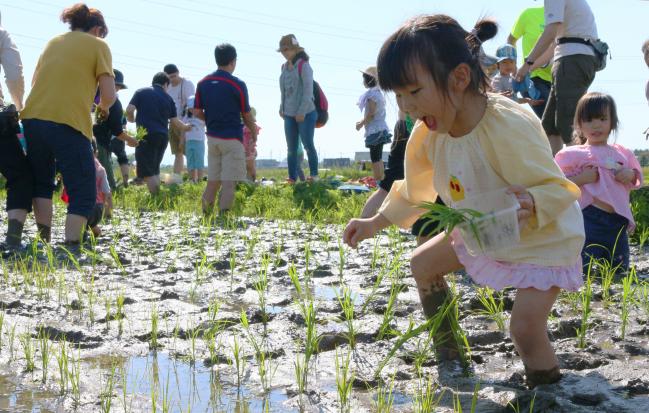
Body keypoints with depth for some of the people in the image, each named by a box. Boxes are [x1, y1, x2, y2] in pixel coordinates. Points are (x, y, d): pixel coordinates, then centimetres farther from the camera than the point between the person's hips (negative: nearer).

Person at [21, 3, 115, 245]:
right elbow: (109, 96, 1)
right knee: (83, 192, 4)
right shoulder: (98, 45, 7)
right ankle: (70, 249, -11)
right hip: (68, 124, -5)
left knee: (41, 183, 24)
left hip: (32, 119, 5)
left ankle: (43, 242, 12)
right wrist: (103, 107, 22)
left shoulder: (53, 42, 23)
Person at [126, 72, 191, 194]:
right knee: (155, 169, 18)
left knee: (146, 171, -3)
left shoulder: (141, 92, 3)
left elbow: (129, 110, -6)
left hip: (146, 135, -4)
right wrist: (185, 127, 30)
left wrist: (132, 120, 16)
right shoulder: (168, 98, 9)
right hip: (163, 136, 4)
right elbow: (174, 122, 11)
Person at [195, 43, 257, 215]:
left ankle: (206, 214, 11)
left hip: (212, 136, 5)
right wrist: (254, 131, 15)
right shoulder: (237, 84, -10)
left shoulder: (203, 83, 4)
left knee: (213, 180, 12)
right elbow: (246, 115, -3)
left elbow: (198, 112, 6)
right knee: (229, 181, -4)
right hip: (232, 138, -5)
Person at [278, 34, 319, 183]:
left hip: (306, 114, -7)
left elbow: (308, 90, -14)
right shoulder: (284, 67, 12)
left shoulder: (303, 65, -10)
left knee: (308, 144, -3)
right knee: (291, 149, 6)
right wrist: (282, 108, 13)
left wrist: (302, 112, -17)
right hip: (289, 115, 7)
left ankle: (314, 175, 9)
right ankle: (292, 178, 10)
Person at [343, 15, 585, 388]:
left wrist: (531, 204, -53)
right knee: (422, 264, 14)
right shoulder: (430, 135, -11)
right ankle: (448, 354, 29)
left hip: (544, 238, -8)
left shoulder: (509, 127, -36)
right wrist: (376, 223, 5)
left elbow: (556, 189, -32)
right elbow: (415, 192, 8)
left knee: (526, 327, -23)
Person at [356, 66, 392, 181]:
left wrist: (361, 123, -7)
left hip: (374, 130, -10)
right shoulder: (378, 92, 16)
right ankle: (380, 180, 15)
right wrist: (363, 122, 19)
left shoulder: (371, 93, -13)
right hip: (380, 129, 10)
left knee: (375, 158, -10)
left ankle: (378, 181, -14)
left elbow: (371, 113, -18)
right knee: (378, 158, 13)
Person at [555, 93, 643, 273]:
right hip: (589, 219, -5)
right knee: (585, 270, -7)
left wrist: (631, 175, -1)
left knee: (620, 268, 12)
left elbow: (636, 181, 21)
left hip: (618, 219, 5)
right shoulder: (575, 155, -2)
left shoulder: (622, 153, 12)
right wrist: (581, 178, -19)